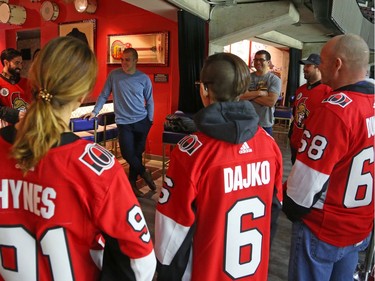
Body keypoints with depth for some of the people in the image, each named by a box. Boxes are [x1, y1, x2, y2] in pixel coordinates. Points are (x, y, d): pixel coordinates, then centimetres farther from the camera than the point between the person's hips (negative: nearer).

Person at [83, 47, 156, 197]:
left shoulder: (144, 78, 1)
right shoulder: (114, 75, -1)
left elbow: (149, 101, 6)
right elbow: (104, 95, 4)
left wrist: (150, 120, 4)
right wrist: (95, 111, -3)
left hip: (142, 121, 1)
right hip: (123, 122, -1)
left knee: (137, 152, 8)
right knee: (127, 153, -9)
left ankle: (132, 182, 26)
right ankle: (144, 173, 18)